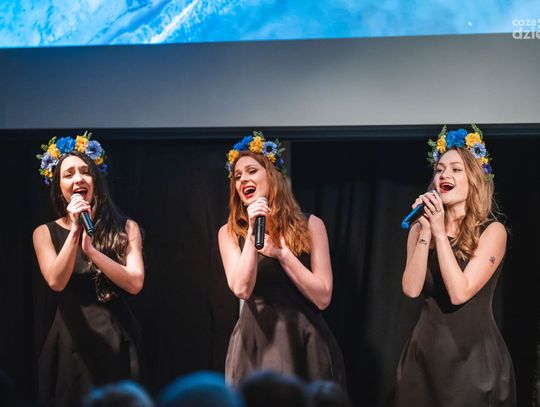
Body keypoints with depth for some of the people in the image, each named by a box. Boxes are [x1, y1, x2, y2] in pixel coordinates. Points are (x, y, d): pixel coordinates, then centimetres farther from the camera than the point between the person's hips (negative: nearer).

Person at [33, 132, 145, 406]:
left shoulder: (125, 228, 2)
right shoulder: (46, 233, 3)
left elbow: (135, 283, -10)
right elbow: (56, 282, -11)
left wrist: (91, 250, -19)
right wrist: (74, 231, -19)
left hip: (117, 339, 0)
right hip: (72, 340, 0)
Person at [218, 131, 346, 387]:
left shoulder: (309, 225, 1)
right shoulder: (230, 233, 3)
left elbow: (322, 297, -6)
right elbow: (241, 289, -13)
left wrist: (282, 253, -11)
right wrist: (252, 232, -15)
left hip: (304, 341, 0)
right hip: (256, 342, 0)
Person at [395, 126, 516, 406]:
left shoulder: (492, 231, -8)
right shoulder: (420, 228, 6)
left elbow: (459, 293, -18)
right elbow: (411, 289, -8)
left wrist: (440, 233, -18)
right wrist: (425, 232, -14)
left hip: (474, 353, -4)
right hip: (425, 351, 4)